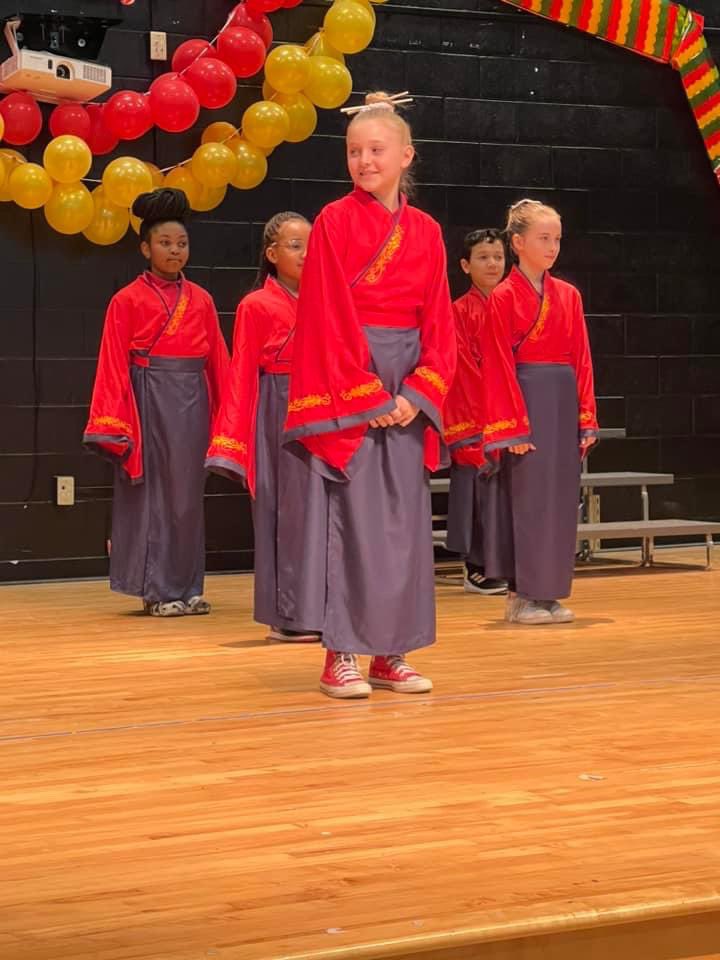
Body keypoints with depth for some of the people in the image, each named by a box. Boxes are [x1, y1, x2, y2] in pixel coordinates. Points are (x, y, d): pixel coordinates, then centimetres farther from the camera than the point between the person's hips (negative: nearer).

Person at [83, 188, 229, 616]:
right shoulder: (129, 301, -1)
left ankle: (187, 588, 15)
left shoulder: (201, 300, 10)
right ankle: (158, 590, 5)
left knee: (188, 494, 8)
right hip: (149, 401, -4)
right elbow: (115, 367, -4)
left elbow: (218, 361, 10)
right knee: (152, 493, 0)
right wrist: (116, 424, -11)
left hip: (192, 403, 4)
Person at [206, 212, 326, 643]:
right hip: (280, 413, -4)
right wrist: (233, 441, -8)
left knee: (322, 507, 4)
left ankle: (319, 609, 10)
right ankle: (288, 615, 4)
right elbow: (242, 376, -3)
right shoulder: (257, 306, -1)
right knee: (287, 509, -2)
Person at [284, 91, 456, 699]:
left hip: (408, 390, 5)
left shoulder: (425, 232, 10)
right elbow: (327, 319, -8)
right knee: (353, 516, -7)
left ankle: (391, 652, 11)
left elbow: (438, 324, 8)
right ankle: (341, 655, -3)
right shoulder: (335, 222, -3)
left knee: (403, 519, 5)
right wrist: (365, 396, -12)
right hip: (345, 387, -5)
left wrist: (417, 393, -6)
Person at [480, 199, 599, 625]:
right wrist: (513, 426, -13)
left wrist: (586, 417, 4)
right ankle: (524, 595, 2)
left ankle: (549, 593, 12)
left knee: (561, 498, 6)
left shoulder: (569, 296, 11)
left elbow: (582, 360, 10)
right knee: (528, 497, -4)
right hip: (525, 399, -5)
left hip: (564, 401, 6)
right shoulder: (504, 298, -4)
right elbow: (499, 367, -7)